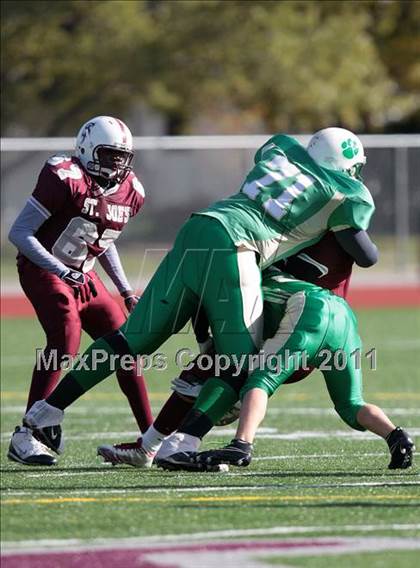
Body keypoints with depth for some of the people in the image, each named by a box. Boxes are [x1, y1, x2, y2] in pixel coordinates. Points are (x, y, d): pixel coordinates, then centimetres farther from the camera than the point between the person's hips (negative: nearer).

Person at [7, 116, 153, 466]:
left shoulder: (130, 193, 4)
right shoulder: (65, 180, -19)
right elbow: (19, 233, -18)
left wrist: (126, 291, 15)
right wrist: (61, 271, -26)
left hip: (83, 276, 7)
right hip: (42, 270, -7)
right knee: (66, 337, -26)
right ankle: (26, 437, -23)